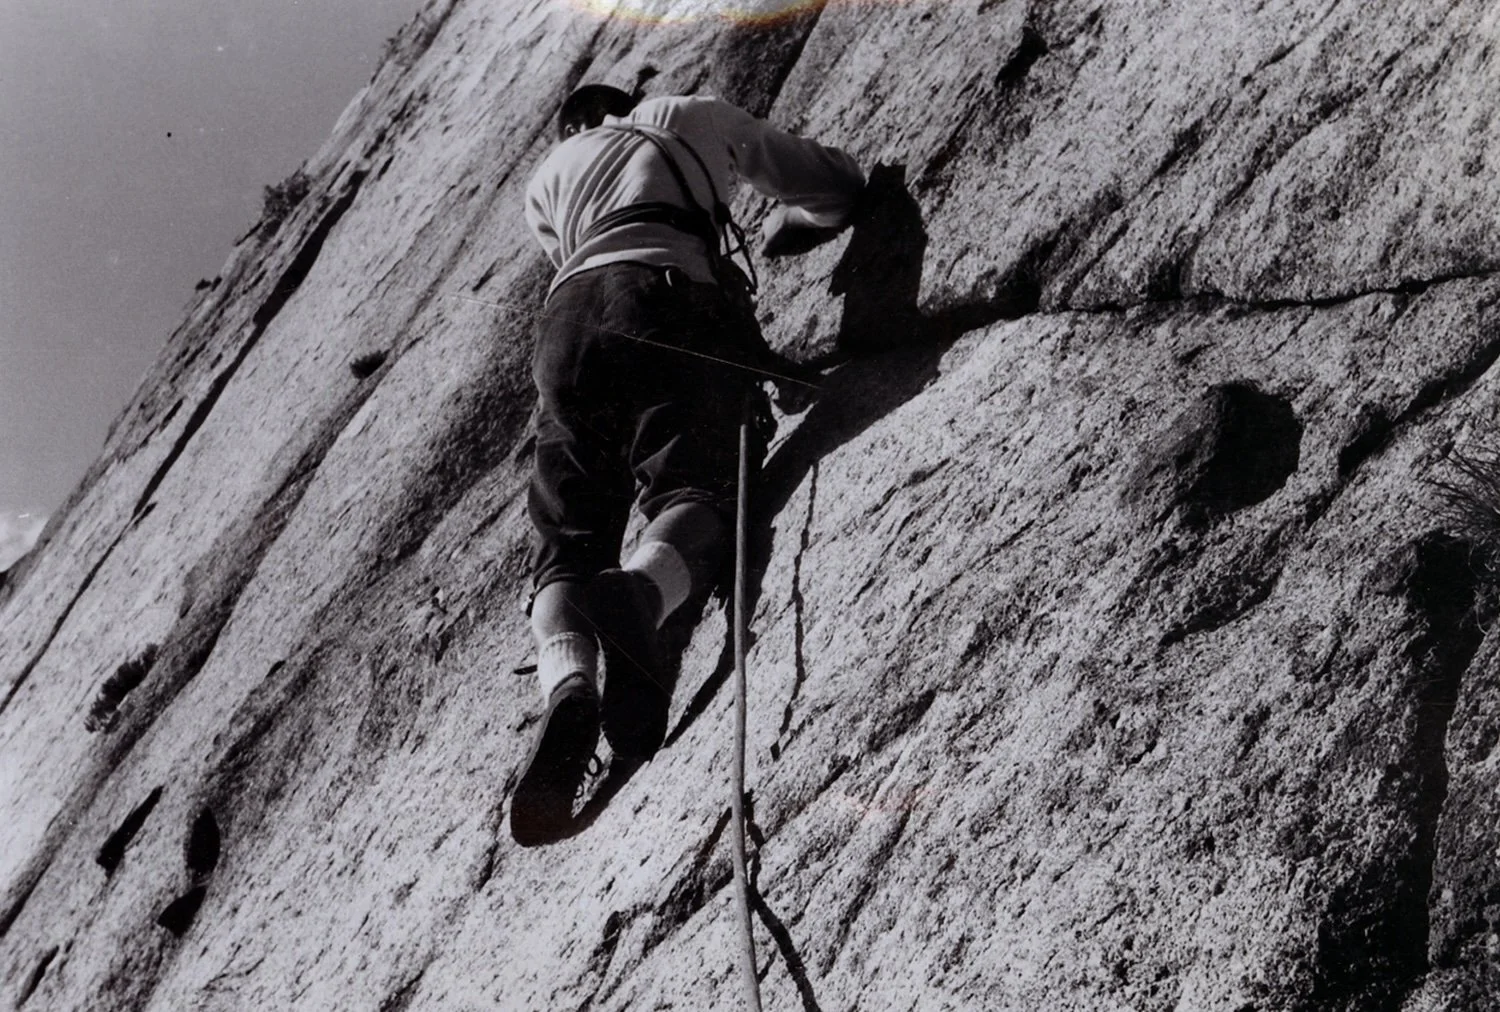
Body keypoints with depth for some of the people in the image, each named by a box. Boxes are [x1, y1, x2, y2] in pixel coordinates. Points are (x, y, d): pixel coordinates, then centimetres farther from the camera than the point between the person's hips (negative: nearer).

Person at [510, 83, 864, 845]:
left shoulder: (545, 182, 38)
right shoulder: (694, 118, 32)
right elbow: (837, 186, 37)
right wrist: (781, 231, 56)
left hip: (569, 322, 2)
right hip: (674, 303, -2)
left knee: (567, 540, -2)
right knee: (692, 493, -17)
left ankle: (568, 687, -32)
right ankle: (638, 593, -52)